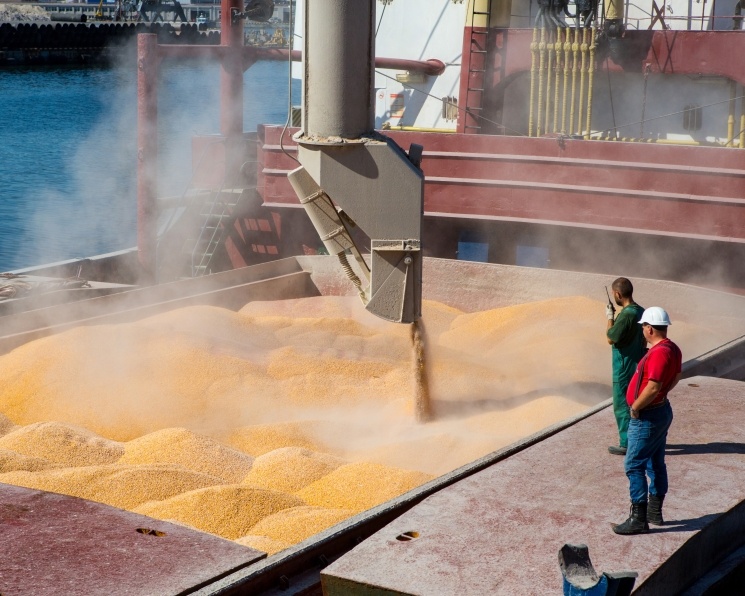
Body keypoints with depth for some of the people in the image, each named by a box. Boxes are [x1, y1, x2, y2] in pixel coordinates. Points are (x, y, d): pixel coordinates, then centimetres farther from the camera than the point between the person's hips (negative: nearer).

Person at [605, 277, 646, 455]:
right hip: (637, 366, 9)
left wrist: (610, 317, -7)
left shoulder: (626, 314, -23)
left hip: (624, 369, -9)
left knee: (622, 406, 0)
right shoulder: (641, 311, 6)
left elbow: (611, 338, -18)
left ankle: (626, 444, 5)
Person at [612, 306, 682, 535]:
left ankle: (638, 520, -3)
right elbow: (676, 378, 20)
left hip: (647, 417, -10)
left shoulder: (659, 353, -26)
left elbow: (653, 388, -31)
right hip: (662, 411, 10)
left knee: (634, 466, -5)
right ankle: (655, 512, 28)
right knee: (656, 463, 18)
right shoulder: (673, 349, 6)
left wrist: (635, 407, -18)